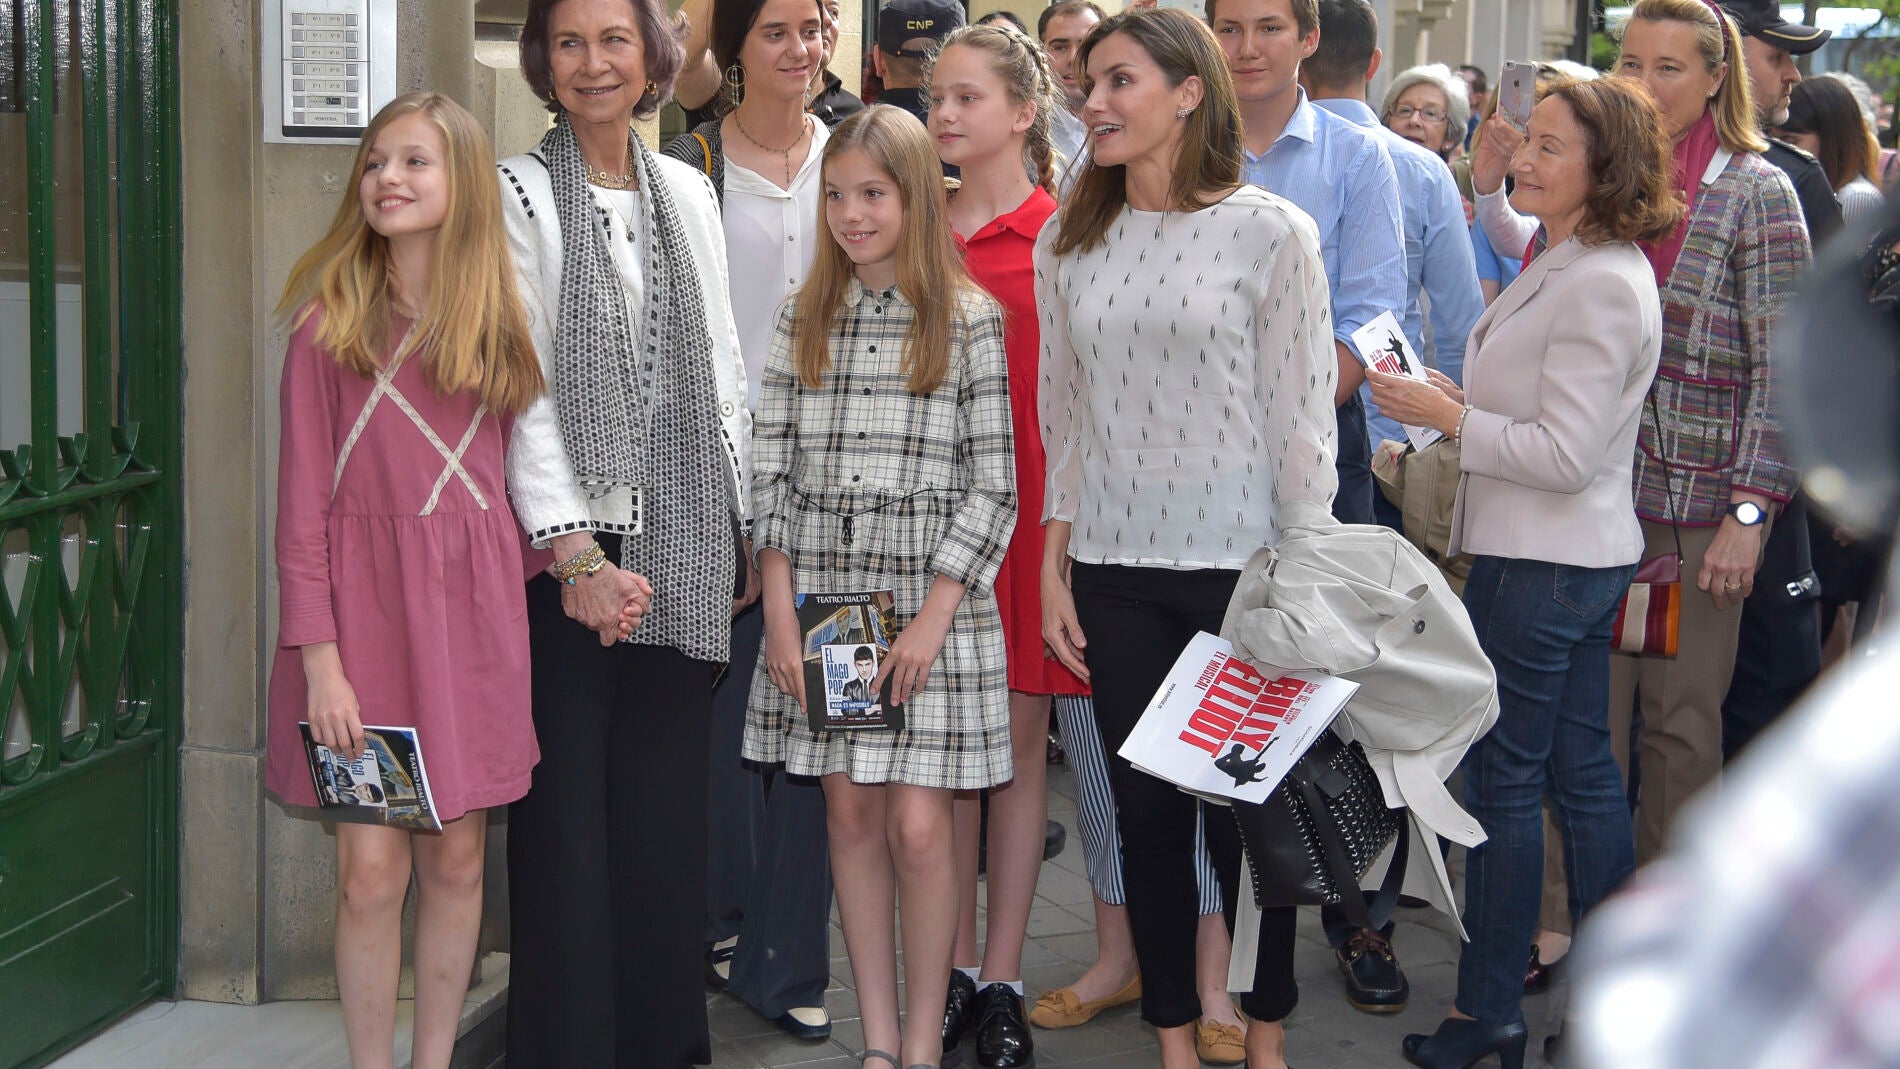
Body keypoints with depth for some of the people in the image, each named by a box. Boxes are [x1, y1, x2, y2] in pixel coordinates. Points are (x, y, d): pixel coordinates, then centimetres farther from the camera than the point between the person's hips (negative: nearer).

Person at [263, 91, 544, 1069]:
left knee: (456, 860, 8)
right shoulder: (330, 324, -4)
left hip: (471, 606, 3)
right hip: (361, 596, -3)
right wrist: (319, 657, -11)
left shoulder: (498, 322, 7)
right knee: (371, 869, -4)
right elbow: (302, 504, -6)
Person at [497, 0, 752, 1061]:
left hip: (686, 552, 4)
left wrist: (743, 530, 10)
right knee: (568, 814, -2)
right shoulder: (520, 194, -3)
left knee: (671, 806, 8)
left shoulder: (688, 192, 13)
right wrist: (575, 553, -17)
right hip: (572, 548, -4)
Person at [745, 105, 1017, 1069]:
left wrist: (931, 619, -11)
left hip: (931, 603, -3)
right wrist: (779, 615, -2)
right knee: (849, 813, 6)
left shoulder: (969, 322, -2)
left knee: (917, 824, -4)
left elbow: (992, 486, -5)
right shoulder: (804, 320, 8)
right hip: (821, 601, 3)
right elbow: (771, 475, 6)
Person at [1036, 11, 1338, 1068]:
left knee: (1246, 808, 3)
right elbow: (1062, 416, 12)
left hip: (1240, 562, -3)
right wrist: (1054, 566, 8)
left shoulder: (1271, 232, -5)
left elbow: (1303, 415, -5)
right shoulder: (1070, 242, 7)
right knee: (1147, 806, 8)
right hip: (1113, 571, 4)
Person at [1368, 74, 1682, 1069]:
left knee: (1502, 779, -2)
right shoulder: (1572, 264, 13)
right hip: (1583, 554, 10)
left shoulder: (1601, 286, -19)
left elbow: (1567, 455, -22)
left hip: (1540, 566, -10)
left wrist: (1449, 418, -16)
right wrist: (1461, 402, 10)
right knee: (1581, 772, 14)